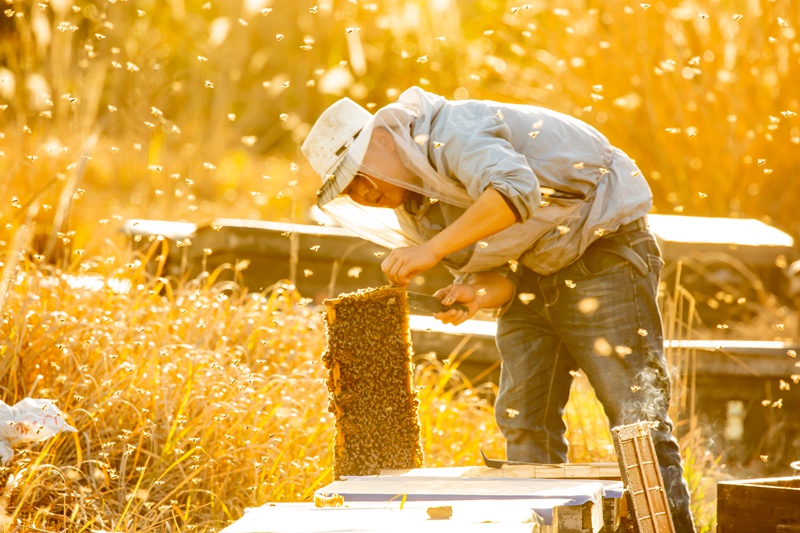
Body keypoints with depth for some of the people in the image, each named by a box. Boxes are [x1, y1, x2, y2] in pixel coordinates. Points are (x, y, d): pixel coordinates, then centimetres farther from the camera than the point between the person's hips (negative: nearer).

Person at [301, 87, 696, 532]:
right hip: (532, 275, 9)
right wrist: (481, 295, -18)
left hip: (602, 248, -9)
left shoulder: (452, 130, -21)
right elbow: (499, 266, 5)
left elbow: (514, 189, -40)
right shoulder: (415, 209, 6)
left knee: (636, 410, -11)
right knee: (523, 419, 4)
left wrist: (432, 250, -39)